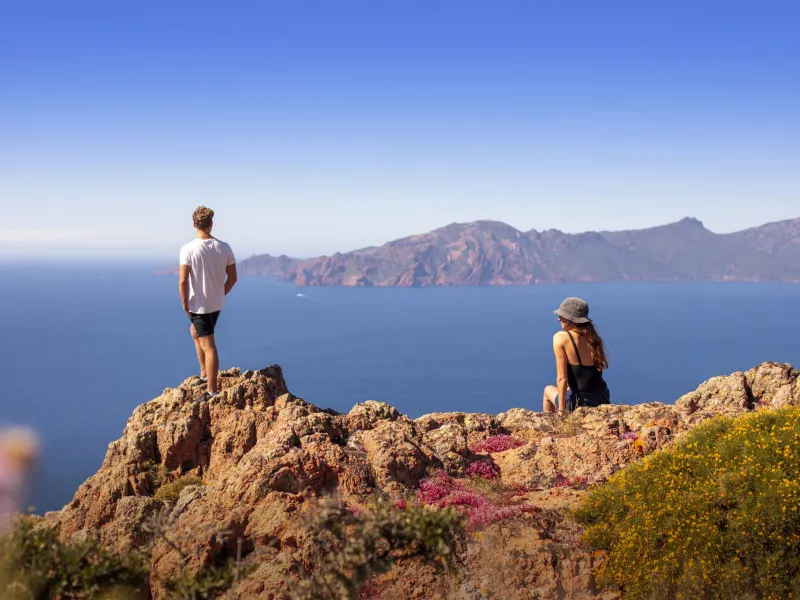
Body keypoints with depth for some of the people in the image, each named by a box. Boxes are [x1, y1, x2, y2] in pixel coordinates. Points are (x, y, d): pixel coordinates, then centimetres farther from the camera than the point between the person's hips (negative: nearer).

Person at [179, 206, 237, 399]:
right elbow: (232, 278, 2)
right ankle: (205, 374, 31)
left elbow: (183, 281, -19)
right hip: (217, 304, 5)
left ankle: (212, 390, 0)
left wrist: (185, 304, -6)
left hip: (198, 305, -5)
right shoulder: (224, 248, -3)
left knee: (208, 347, -3)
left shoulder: (188, 249, -17)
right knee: (195, 331, 28)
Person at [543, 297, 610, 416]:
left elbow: (562, 378, -12)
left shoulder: (561, 338, -10)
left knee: (548, 390, 27)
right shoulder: (593, 337, 6)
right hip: (603, 400, 5)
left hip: (580, 403, -5)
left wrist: (561, 411, -9)